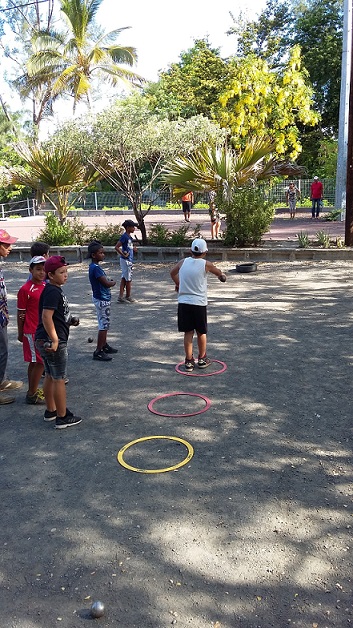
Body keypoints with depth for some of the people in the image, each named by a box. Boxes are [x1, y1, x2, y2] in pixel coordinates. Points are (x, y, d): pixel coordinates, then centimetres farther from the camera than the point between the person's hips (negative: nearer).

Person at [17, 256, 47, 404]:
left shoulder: (46, 286, 8)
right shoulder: (25, 289, -14)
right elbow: (21, 313, -9)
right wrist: (20, 333, -5)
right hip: (32, 332, -7)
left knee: (35, 362, 15)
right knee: (40, 362, -6)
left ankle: (32, 390, 25)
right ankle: (32, 395, 4)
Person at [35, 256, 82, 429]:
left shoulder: (53, 290, 13)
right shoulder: (53, 292, -18)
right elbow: (46, 316, -27)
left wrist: (70, 320, 11)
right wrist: (55, 340, -27)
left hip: (44, 341, 10)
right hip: (53, 342, -10)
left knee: (50, 376, 18)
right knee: (59, 379, -1)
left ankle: (51, 411, 31)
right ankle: (62, 418, 8)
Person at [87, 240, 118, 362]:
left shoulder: (94, 267, 8)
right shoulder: (95, 268, -23)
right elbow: (106, 283, -23)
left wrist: (110, 281, -4)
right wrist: (114, 282, -4)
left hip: (102, 298, 10)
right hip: (102, 300, -10)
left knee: (104, 324, 21)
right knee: (103, 325, -4)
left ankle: (104, 345, 35)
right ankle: (98, 352, 1)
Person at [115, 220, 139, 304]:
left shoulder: (129, 237, 11)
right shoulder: (124, 236, -16)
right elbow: (116, 247, -21)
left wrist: (133, 249, 5)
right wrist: (123, 255, -17)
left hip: (129, 260, 9)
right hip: (126, 260, -9)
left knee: (124, 279, 9)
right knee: (128, 279, 1)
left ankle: (121, 297, 12)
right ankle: (128, 297, 12)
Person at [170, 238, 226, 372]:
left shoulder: (183, 262, 2)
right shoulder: (205, 264, -5)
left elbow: (172, 273, 22)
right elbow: (219, 273, 14)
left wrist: (178, 284, 41)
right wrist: (222, 276, 39)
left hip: (183, 302, 2)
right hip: (199, 303, -2)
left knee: (188, 332, 9)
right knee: (201, 332, 13)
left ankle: (189, 361, 12)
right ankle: (202, 359, 25)